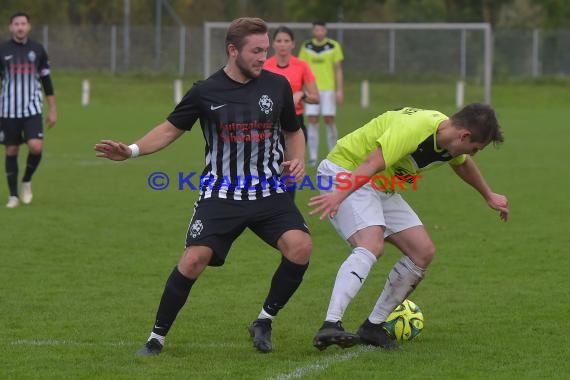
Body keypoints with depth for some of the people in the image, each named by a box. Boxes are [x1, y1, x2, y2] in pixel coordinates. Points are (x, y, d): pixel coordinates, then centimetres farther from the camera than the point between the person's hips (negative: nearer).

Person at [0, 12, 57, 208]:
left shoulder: (38, 50, 4)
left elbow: (46, 81, 10)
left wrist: (53, 110, 7)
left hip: (32, 110, 0)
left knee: (36, 147, -18)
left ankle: (27, 181, 8)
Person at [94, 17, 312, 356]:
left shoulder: (277, 86, 1)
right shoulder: (206, 92, -4)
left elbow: (293, 131, 17)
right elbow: (171, 129, 8)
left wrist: (298, 160, -3)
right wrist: (132, 151, -6)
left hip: (270, 193, 2)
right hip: (221, 195, -2)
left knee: (300, 246, -21)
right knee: (195, 258, -17)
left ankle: (265, 321, 1)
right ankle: (157, 337, 0)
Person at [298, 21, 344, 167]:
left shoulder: (334, 46, 2)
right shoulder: (306, 47, 7)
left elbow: (338, 69, 3)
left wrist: (339, 90, -2)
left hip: (328, 88, -2)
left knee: (329, 120, -1)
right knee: (312, 121, -1)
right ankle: (313, 156, 1)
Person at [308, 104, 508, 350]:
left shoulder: (451, 139, 1)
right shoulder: (413, 128, -29)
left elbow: (462, 163, 26)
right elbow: (372, 164, -40)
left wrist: (489, 196, 39)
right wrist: (339, 195, -51)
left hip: (382, 189, 10)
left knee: (423, 252, 2)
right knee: (371, 247, -32)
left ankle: (373, 327, 7)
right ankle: (330, 327, -43)